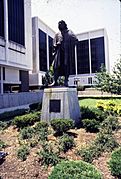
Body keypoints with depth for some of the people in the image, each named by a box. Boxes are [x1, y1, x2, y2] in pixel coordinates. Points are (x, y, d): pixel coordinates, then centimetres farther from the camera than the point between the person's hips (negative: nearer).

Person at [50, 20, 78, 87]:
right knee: (57, 66, -10)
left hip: (67, 52, -1)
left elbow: (75, 40, 3)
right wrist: (56, 44, -5)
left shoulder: (69, 32, 15)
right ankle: (55, 81, -12)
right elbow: (54, 44, 17)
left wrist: (70, 45, -10)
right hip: (59, 52, 2)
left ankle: (66, 81, -4)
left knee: (67, 66, -7)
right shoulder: (57, 34, 22)